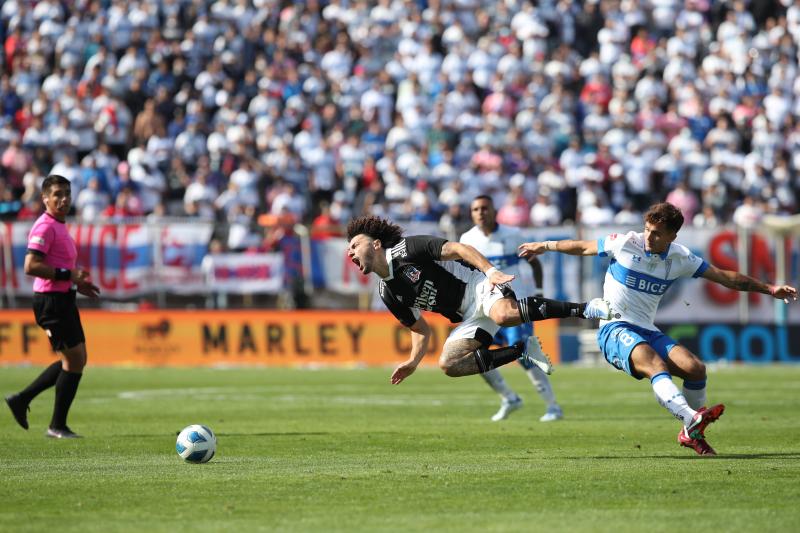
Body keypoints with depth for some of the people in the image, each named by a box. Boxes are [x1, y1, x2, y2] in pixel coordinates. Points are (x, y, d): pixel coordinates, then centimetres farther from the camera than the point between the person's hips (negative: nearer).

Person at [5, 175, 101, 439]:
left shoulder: (59, 226, 17)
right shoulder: (45, 227, -15)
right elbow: (31, 266, -24)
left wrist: (77, 283, 15)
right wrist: (68, 275, -22)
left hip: (63, 298, 10)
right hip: (51, 300, -10)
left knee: (74, 361, 13)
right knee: (74, 360, -8)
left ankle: (21, 399, 19)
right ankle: (57, 426, 1)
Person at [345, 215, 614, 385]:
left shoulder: (407, 249, -8)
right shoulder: (387, 294, 12)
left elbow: (458, 249, -14)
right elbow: (421, 328, 21)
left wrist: (490, 270, -28)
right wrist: (413, 361, 6)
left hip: (481, 287, -7)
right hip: (470, 317, 7)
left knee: (504, 314, -39)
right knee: (449, 363, -15)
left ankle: (584, 308, -30)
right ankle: (523, 350, -6)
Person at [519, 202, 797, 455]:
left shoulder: (680, 257, 4)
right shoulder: (625, 243, -5)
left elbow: (725, 277, 9)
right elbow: (582, 247, 10)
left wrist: (769, 288, 5)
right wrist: (544, 246, 18)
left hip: (647, 331, 4)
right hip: (615, 329, -4)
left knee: (696, 368, -17)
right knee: (655, 364, -34)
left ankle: (692, 434, 6)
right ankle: (691, 419, -56)